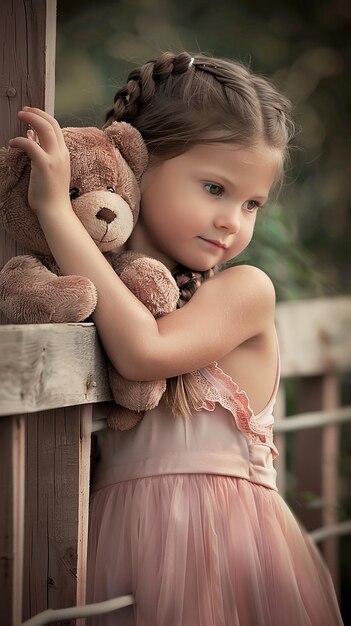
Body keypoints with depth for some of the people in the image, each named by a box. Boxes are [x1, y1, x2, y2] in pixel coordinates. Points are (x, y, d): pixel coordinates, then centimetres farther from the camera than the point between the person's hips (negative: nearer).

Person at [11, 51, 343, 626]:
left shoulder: (247, 290, -6)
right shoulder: (100, 292, 7)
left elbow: (145, 352, -22)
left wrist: (57, 209, -19)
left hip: (226, 538, -3)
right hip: (117, 544, 3)